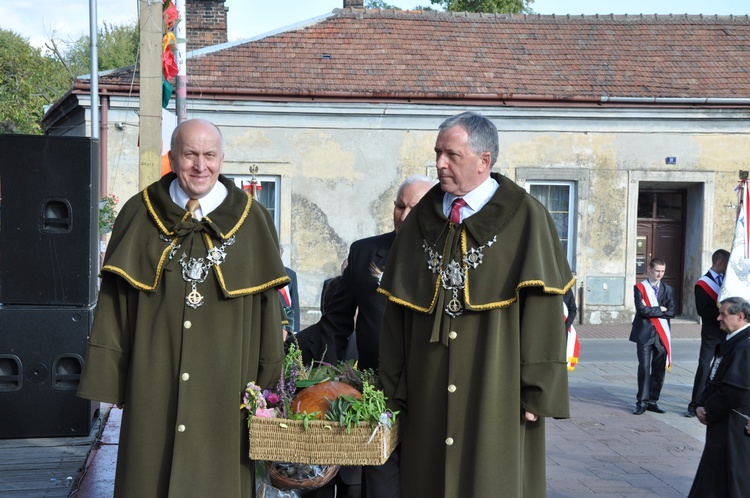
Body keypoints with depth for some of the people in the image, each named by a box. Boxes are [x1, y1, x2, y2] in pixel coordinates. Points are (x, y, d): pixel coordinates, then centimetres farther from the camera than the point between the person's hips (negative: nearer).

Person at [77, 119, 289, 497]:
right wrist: (107, 376, 0)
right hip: (154, 379, 0)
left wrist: (267, 382, 2)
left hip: (224, 386, 0)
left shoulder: (251, 220, 1)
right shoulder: (140, 214, 2)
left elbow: (267, 303, 3)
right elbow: (114, 298, 4)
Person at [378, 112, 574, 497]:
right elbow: (396, 310, 9)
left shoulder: (524, 219, -4)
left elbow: (543, 309, -9)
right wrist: (394, 389, 5)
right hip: (427, 394, 4)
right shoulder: (421, 220, 9)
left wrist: (536, 391, -13)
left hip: (496, 396, -4)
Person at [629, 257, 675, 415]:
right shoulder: (640, 287, 0)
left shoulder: (668, 290, 12)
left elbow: (671, 312, 0)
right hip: (644, 333, -4)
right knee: (644, 368, -6)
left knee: (659, 369, 5)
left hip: (661, 334, 4)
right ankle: (642, 402, -1)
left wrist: (651, 310, -8)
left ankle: (653, 401, 15)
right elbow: (642, 309, -14)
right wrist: (660, 309, -7)